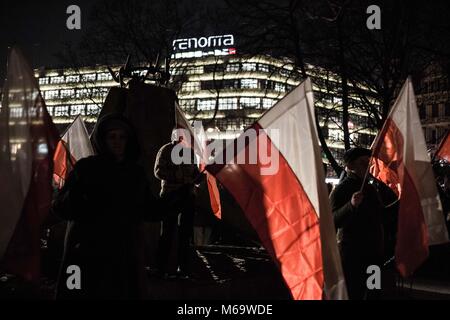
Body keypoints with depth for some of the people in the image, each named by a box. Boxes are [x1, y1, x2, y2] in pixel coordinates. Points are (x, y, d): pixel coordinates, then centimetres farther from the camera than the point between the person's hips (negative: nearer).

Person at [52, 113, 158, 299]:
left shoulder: (136, 173, 7)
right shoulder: (86, 168, -3)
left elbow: (149, 212, 8)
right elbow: (60, 208, -8)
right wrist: (74, 197, -27)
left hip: (125, 256, 3)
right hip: (87, 255, -3)